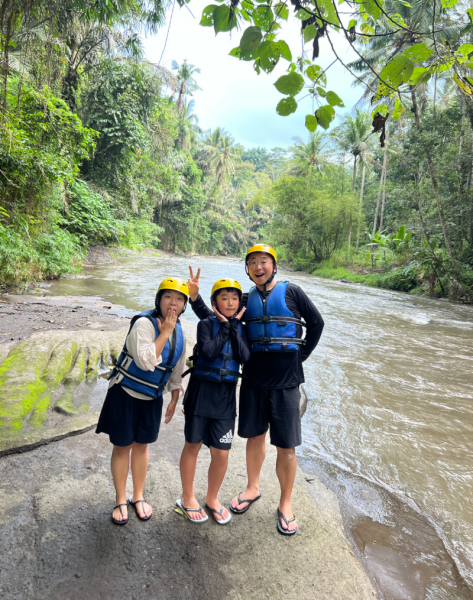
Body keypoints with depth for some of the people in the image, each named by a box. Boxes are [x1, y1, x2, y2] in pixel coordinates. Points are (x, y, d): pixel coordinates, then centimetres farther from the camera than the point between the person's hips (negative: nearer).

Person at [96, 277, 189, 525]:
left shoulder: (178, 331, 0)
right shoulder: (144, 323, -22)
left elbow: (177, 369, 10)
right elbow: (145, 361, -33)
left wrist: (174, 399, 13)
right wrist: (164, 332, -29)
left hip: (151, 398, 5)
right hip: (125, 394, -5)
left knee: (141, 445, 18)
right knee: (122, 447, 9)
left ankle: (138, 497, 37)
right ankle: (121, 500, 30)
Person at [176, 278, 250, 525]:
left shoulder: (240, 328, 5)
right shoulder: (207, 324, -5)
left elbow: (245, 357, -11)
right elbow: (208, 352, -22)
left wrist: (234, 327, -12)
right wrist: (225, 326, -15)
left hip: (226, 396, 3)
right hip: (201, 391, -2)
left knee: (221, 453, 6)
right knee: (193, 446, 12)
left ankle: (212, 498, 33)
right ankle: (187, 498, 34)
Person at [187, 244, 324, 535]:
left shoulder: (291, 291, -1)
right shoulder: (246, 300, 6)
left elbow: (316, 323, 5)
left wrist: (299, 357, 2)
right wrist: (195, 296, -8)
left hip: (285, 383, -2)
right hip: (253, 382, 3)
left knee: (286, 446, 4)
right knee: (255, 436, 17)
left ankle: (285, 504, 25)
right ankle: (253, 488, 40)